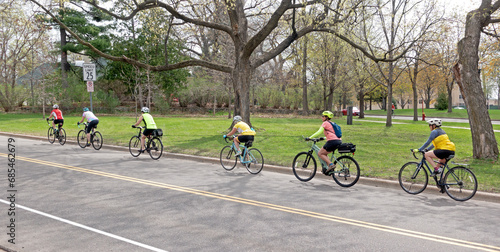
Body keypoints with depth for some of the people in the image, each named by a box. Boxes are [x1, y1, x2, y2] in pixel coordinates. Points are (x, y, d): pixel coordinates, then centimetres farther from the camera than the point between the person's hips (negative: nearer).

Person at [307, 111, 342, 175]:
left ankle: (331, 164, -9)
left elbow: (319, 132, -12)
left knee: (320, 154, 3)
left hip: (332, 141, -9)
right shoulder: (331, 123, 24)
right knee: (324, 154, 22)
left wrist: (310, 138, -9)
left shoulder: (325, 123, -1)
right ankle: (329, 168, 12)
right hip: (339, 141, 9)